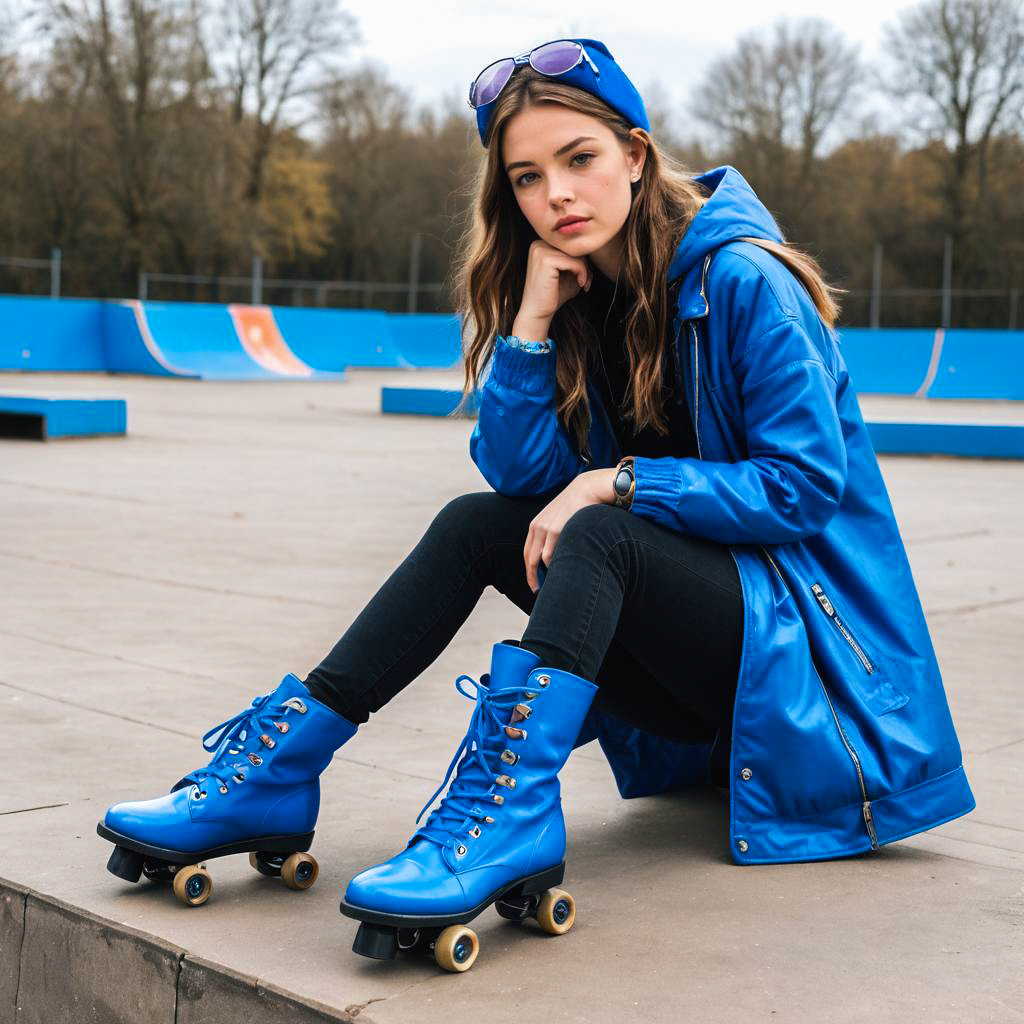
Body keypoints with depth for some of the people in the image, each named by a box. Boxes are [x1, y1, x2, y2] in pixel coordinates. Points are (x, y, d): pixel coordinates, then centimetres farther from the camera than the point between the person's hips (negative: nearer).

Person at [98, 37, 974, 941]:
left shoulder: (744, 282, -15)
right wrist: (532, 319, -14)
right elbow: (520, 476, -4)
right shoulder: (578, 291, 5)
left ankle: (508, 804, -47)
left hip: (802, 637, -6)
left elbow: (809, 485, -18)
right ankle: (278, 768, -17)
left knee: (598, 532, -30)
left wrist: (623, 483, -22)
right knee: (478, 525, -12)